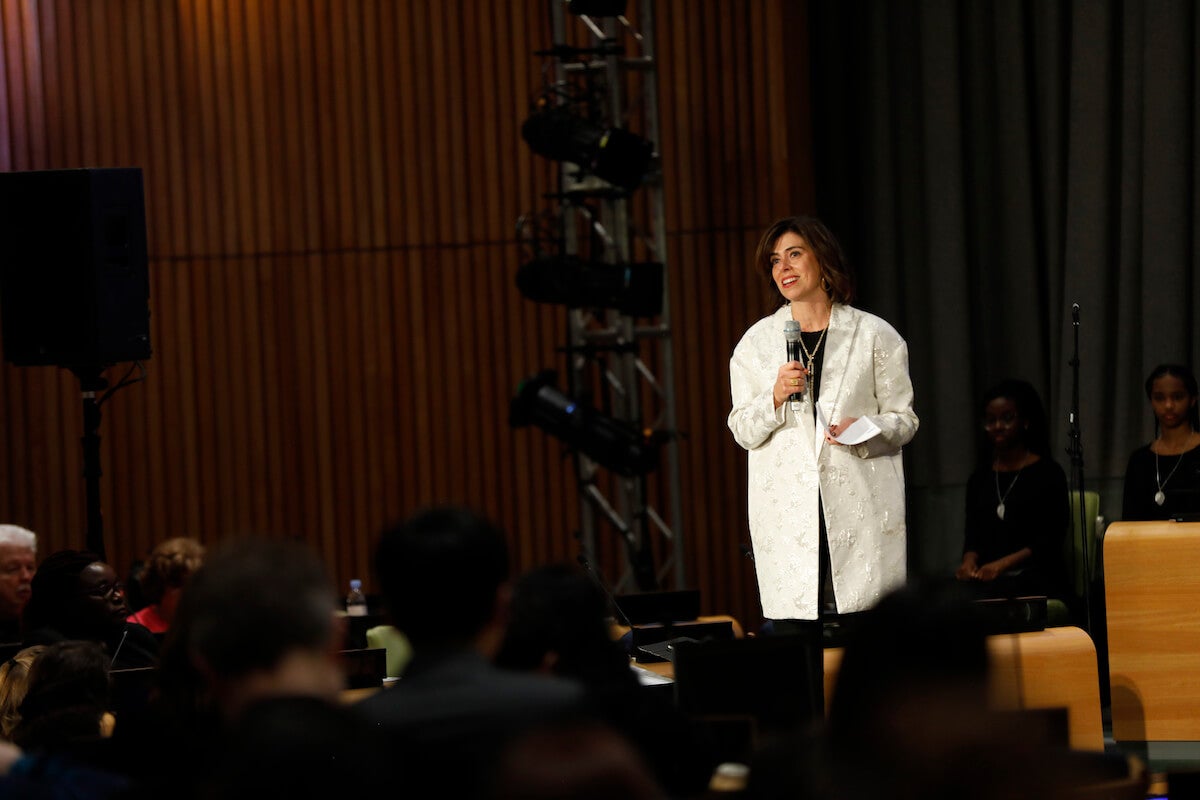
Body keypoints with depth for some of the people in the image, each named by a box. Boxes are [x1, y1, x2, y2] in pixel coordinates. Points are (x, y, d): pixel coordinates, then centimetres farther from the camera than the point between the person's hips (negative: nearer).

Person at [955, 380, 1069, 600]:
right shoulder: (979, 479, 21)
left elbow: (1051, 540, -3)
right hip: (987, 578, 4)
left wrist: (1002, 564, -15)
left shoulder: (1048, 474, 5)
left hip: (1037, 579, -4)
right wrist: (969, 560, -9)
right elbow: (972, 534, 16)